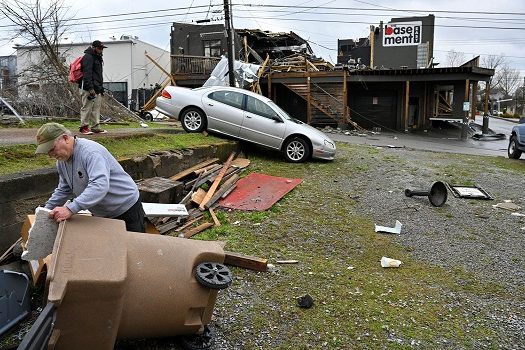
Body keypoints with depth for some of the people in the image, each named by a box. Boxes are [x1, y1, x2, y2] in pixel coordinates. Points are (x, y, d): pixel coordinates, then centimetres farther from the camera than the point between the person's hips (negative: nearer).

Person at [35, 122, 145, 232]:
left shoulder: (90, 151, -27)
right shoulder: (61, 160, 2)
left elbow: (100, 186, -40)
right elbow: (63, 190, 15)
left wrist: (70, 209, -45)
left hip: (127, 210, -8)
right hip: (101, 215, 8)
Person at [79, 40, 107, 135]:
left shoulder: (97, 57, 23)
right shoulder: (88, 57, -9)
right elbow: (87, 74, -18)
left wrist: (101, 87, 23)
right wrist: (90, 88, -24)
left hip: (97, 88, 10)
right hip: (88, 88, -10)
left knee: (96, 108, 9)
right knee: (87, 107, -8)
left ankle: (96, 127, 13)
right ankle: (84, 127, -1)